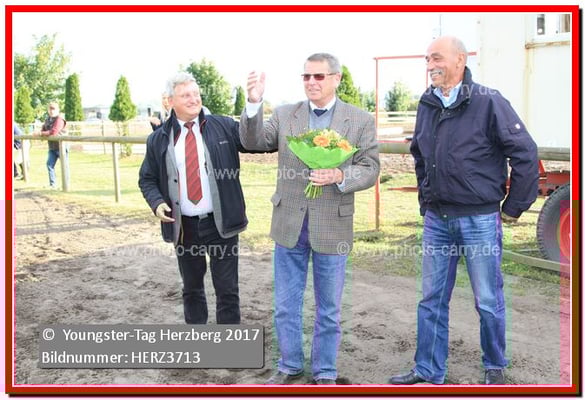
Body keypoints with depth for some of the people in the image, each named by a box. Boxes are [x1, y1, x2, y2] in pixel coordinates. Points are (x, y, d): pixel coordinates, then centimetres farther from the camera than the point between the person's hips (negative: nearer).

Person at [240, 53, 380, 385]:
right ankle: (290, 367, 33)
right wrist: (254, 103, -22)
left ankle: (325, 373, 30)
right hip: (290, 225, 2)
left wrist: (340, 176, -24)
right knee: (286, 305, 14)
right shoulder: (284, 115, 4)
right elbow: (253, 141, -7)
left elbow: (370, 170, -5)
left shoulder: (361, 121, -1)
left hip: (332, 227, -2)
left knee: (329, 310, 12)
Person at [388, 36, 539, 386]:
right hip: (436, 221, 5)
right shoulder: (427, 105, 7)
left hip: (480, 220, -5)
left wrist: (514, 207, -6)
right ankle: (428, 370, 22)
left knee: (488, 301, 7)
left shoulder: (488, 102, -11)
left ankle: (495, 367, 27)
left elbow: (526, 154, -10)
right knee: (432, 300, 10)